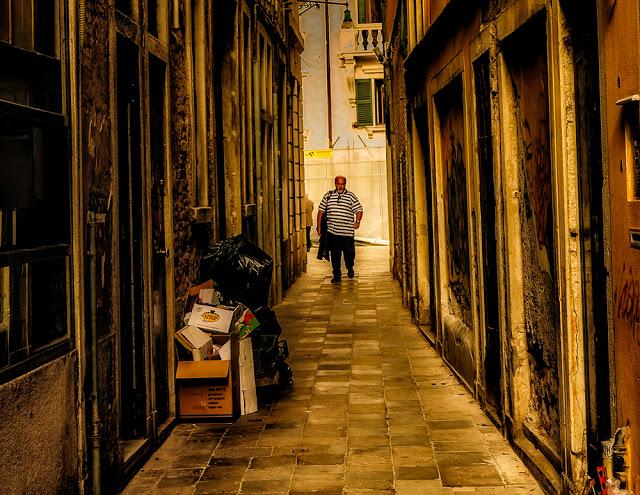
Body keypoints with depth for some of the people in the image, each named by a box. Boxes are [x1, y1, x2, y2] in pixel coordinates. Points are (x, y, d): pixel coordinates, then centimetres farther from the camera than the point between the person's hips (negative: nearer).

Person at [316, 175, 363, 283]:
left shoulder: (351, 196, 3)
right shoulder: (328, 196, 8)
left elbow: (359, 210, 1)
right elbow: (321, 211, 12)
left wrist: (357, 221, -17)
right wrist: (319, 226, 8)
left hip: (347, 232, -1)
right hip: (332, 232, 1)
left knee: (349, 253, 6)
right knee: (334, 255, 3)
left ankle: (350, 268, 33)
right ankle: (336, 275, 12)